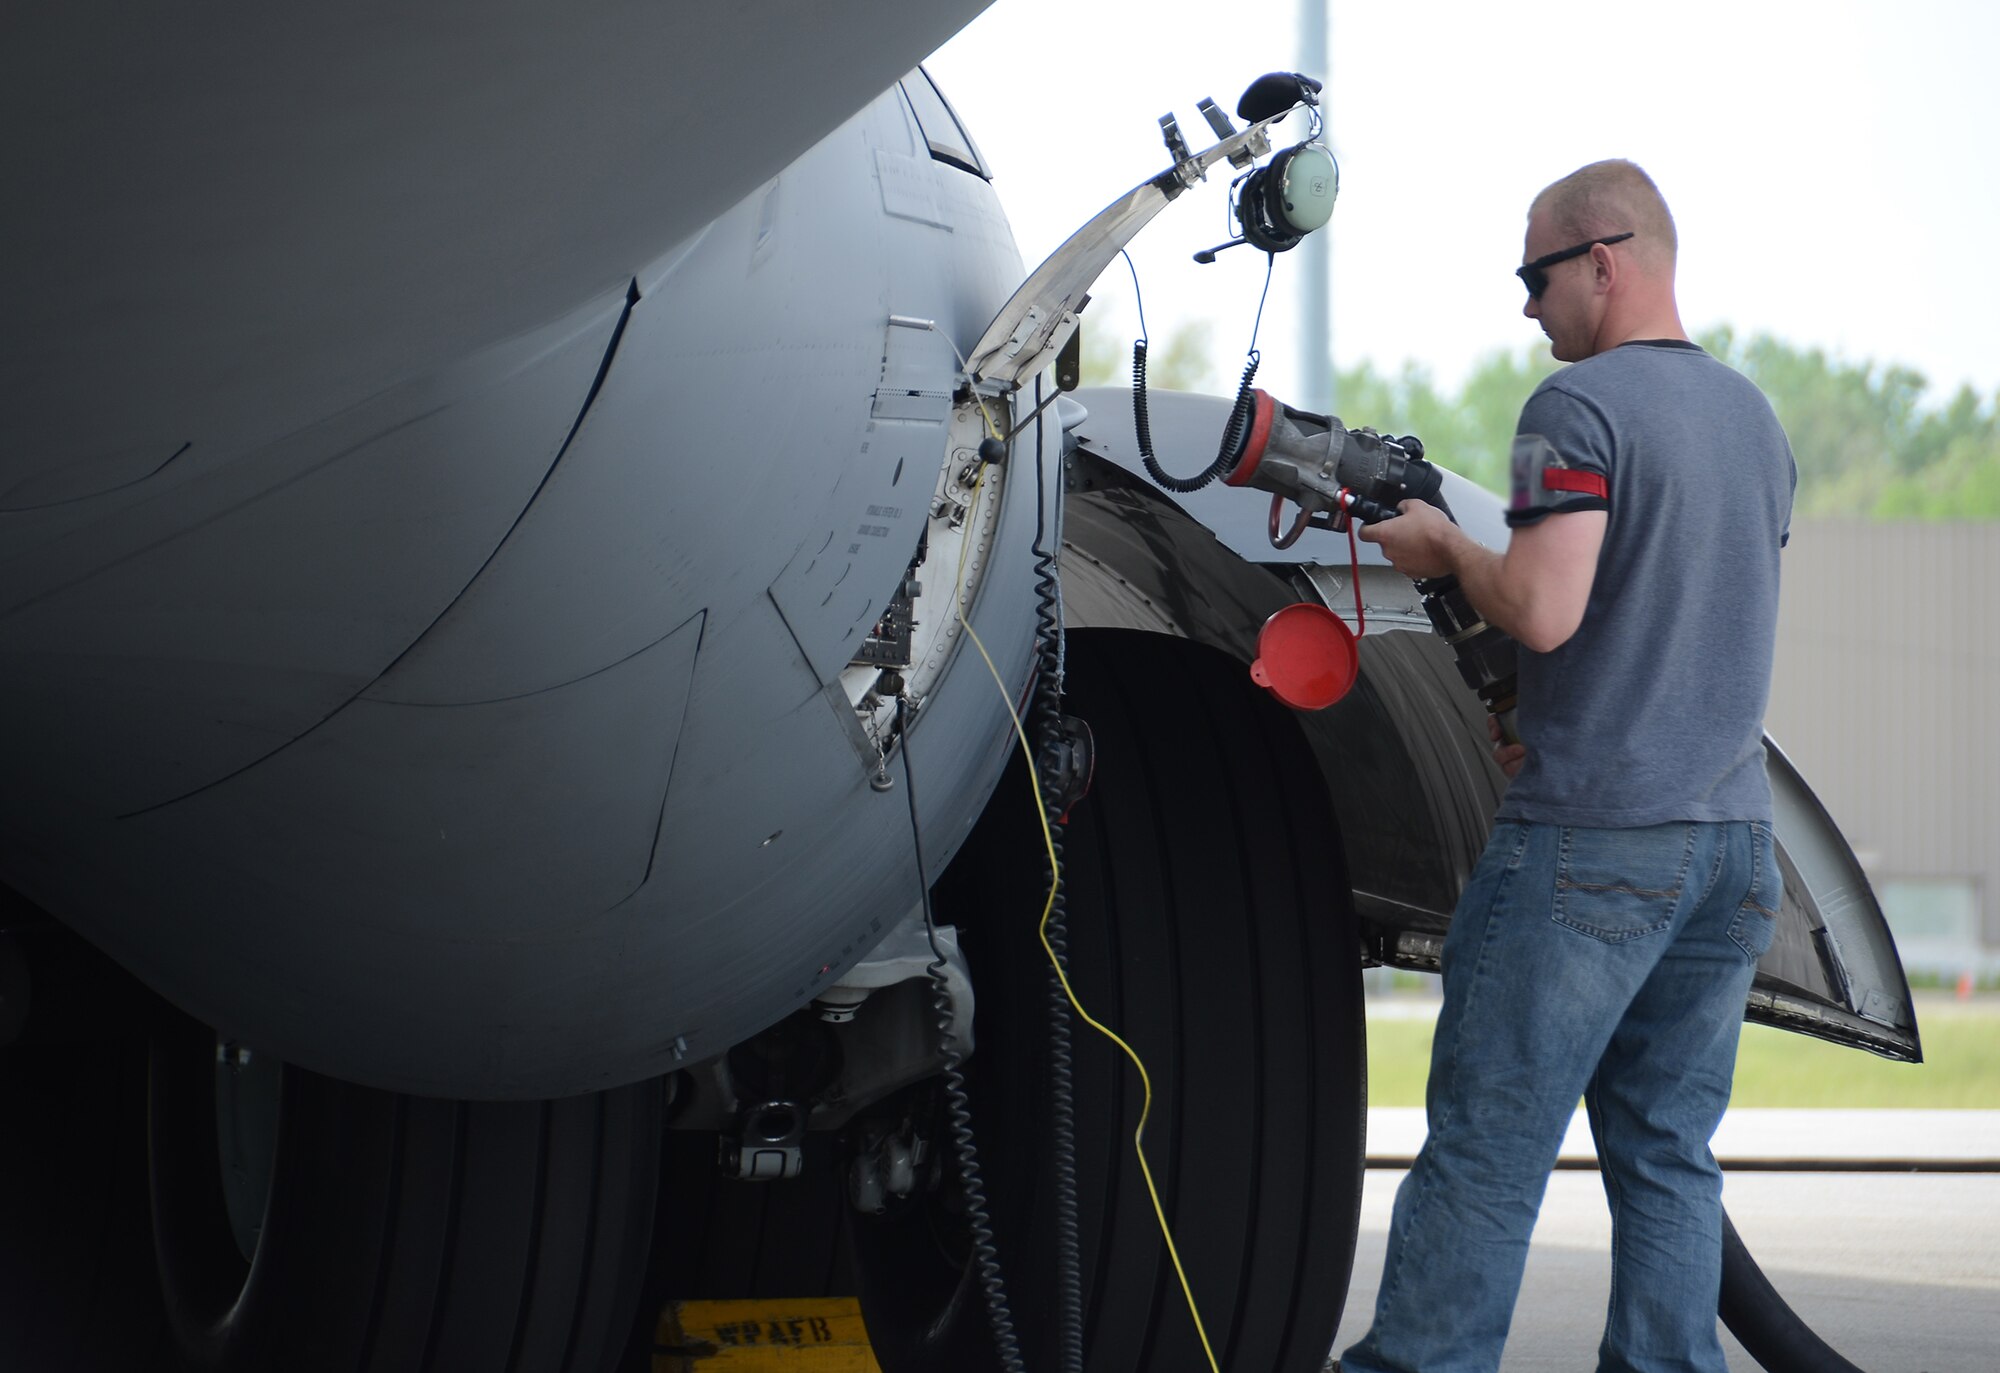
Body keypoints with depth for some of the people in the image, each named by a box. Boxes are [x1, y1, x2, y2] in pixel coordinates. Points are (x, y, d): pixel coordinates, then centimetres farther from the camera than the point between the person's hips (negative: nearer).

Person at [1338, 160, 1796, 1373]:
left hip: (1593, 842, -7)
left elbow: (1544, 612, -21)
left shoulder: (1582, 406, -11)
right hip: (1733, 839, 7)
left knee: (1486, 1146, -3)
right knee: (1668, 1153, 9)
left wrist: (1446, 548, -3)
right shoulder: (1756, 417, 15)